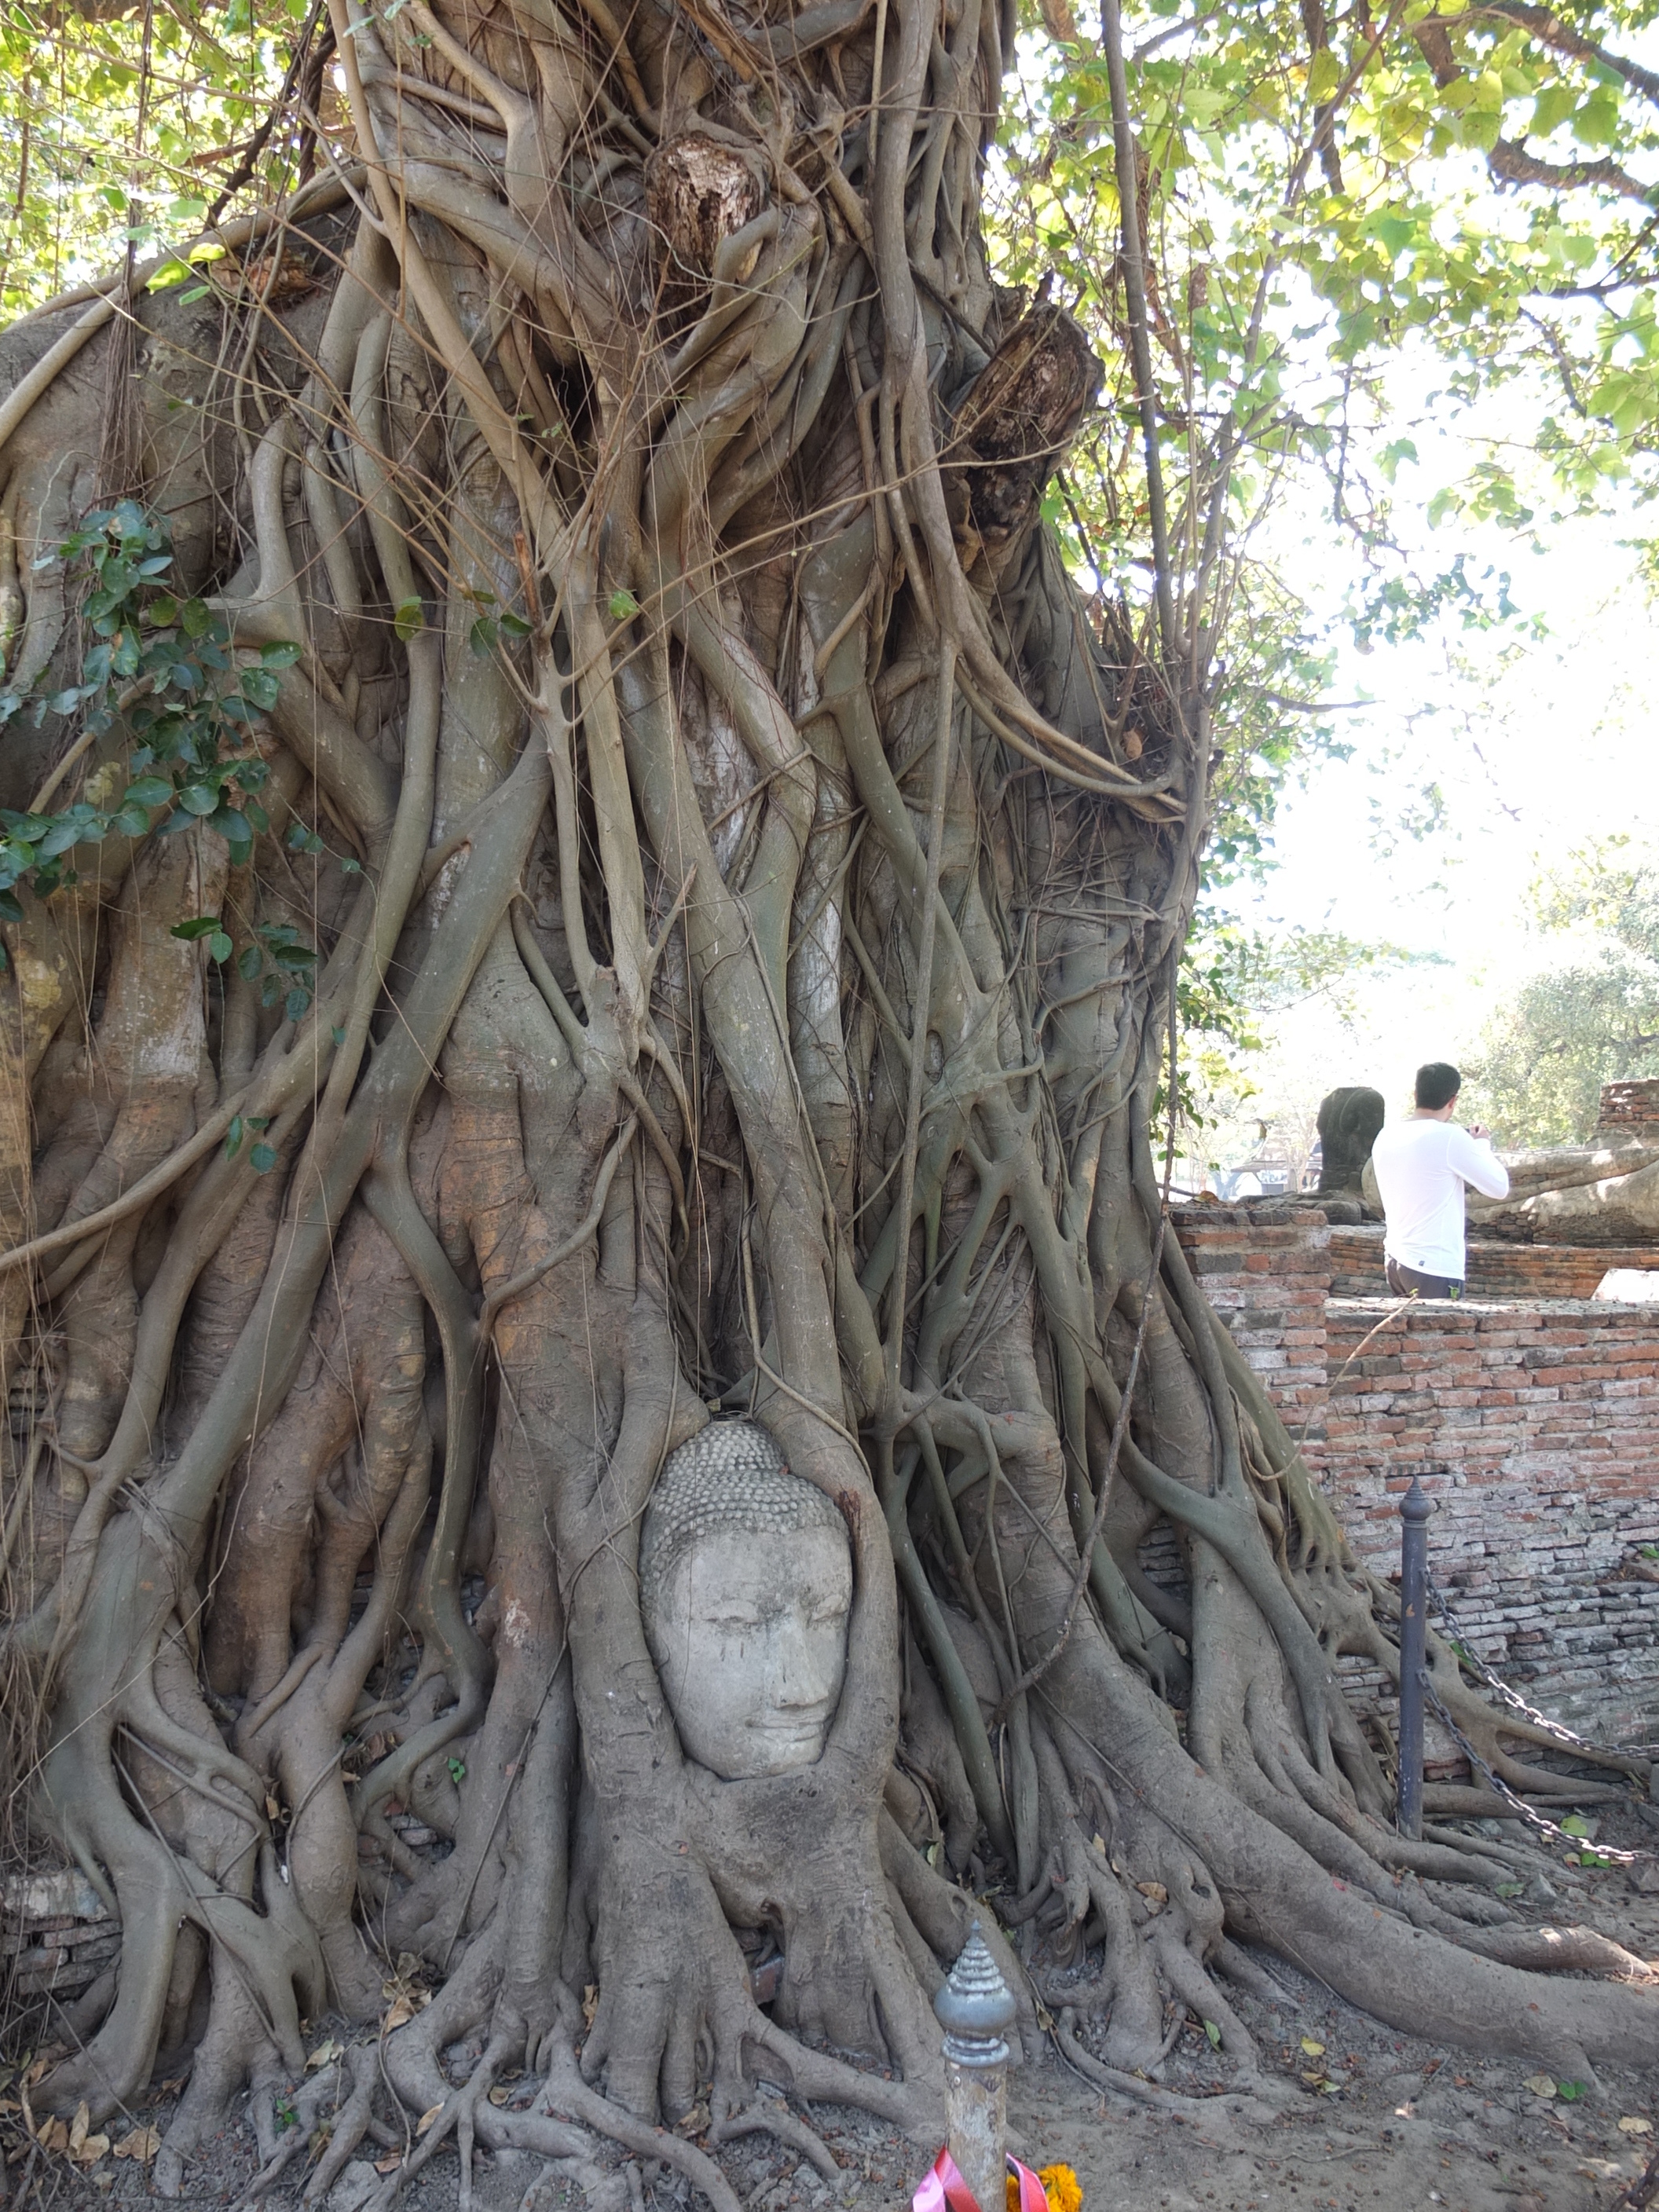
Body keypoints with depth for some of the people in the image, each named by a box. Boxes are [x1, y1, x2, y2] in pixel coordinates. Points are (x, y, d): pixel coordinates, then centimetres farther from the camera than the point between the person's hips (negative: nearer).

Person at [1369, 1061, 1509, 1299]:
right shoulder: (1450, 1137, -14)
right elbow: (1500, 1187, -6)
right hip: (1435, 1268, -7)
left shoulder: (1385, 1137, 6)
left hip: (1394, 1259, 7)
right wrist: (1482, 1145, 10)